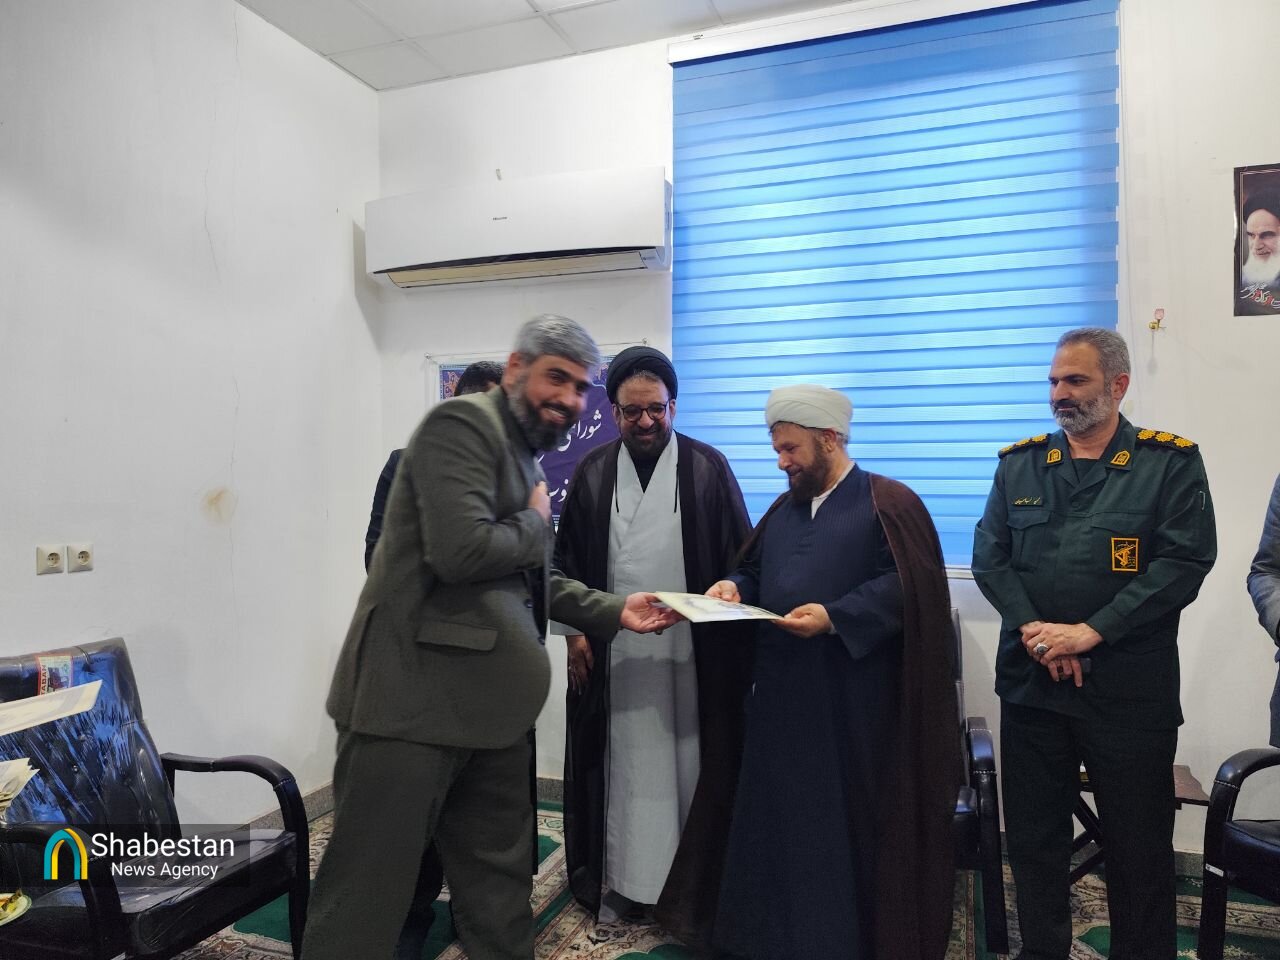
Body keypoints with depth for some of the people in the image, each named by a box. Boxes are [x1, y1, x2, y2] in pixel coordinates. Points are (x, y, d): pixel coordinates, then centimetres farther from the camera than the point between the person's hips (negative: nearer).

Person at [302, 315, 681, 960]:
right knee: (367, 890, 4)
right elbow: (463, 550, -27)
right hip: (411, 696, -9)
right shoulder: (463, 424, -13)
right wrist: (537, 522, -9)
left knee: (499, 881, 20)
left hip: (488, 703, 9)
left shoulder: (524, 453, 16)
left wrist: (613, 611, 11)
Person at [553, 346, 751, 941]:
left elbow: (740, 557, 0)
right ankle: (618, 879, 27)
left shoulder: (709, 467, -2)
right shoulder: (592, 473, 4)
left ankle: (690, 887, 23)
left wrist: (731, 617, -9)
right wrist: (575, 630, 3)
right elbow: (568, 561, 8)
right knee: (622, 764, 11)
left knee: (687, 765, 7)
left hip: (692, 651, -1)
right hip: (613, 652, 2)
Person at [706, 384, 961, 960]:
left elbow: (907, 586, -16)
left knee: (849, 826, 7)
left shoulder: (888, 504, -8)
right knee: (780, 821, 15)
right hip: (782, 701, 7)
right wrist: (733, 586, -3)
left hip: (853, 710, -6)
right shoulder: (783, 509, 13)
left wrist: (834, 617, -24)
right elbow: (756, 572, 19)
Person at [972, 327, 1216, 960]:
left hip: (1129, 689, -2)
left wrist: (1090, 632, -17)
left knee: (1139, 846, 11)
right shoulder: (1019, 463, 7)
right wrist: (1037, 633, -12)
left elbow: (1185, 563, -11)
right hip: (1030, 682, 3)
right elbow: (989, 557, 2)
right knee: (1033, 837, 13)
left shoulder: (1171, 463, -1)